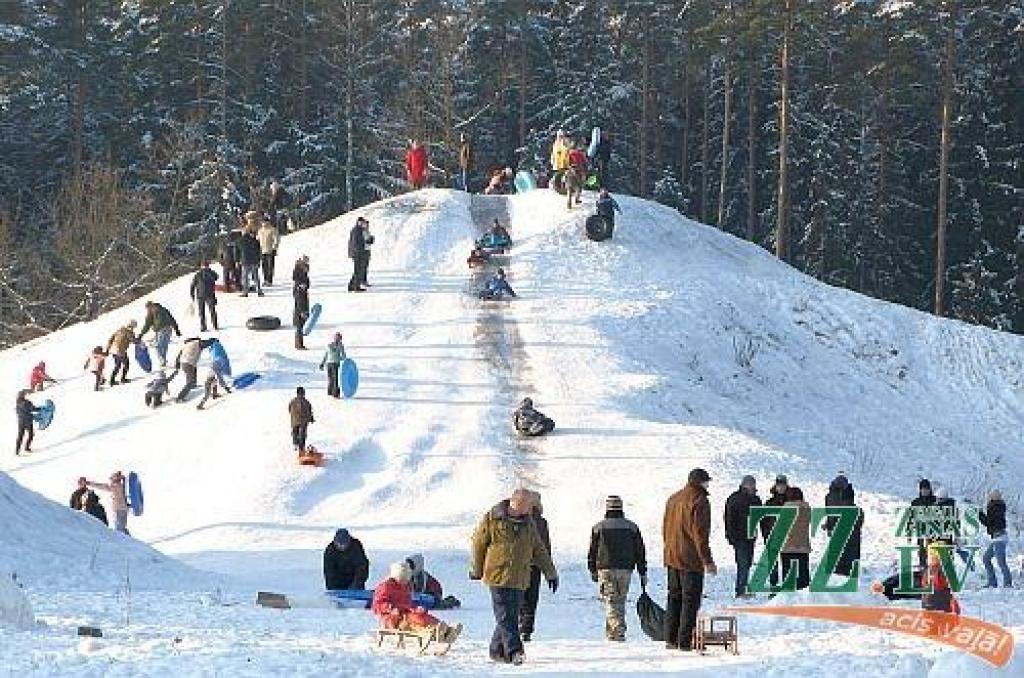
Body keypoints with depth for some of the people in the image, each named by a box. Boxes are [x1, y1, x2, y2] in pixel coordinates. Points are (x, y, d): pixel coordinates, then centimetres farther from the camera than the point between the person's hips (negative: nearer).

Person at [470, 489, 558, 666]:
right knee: (505, 616, -12)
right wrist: (476, 570, 7)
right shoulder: (492, 519, -5)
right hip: (498, 576, -5)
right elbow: (478, 543, 3)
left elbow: (538, 550, 19)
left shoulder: (528, 523, 11)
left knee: (512, 616, 6)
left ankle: (497, 650, 19)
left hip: (519, 578, 5)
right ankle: (514, 651, -19)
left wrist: (550, 573, 18)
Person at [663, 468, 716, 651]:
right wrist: (707, 560, -15)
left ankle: (671, 639, 16)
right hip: (691, 559, -8)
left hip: (672, 558, 8)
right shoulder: (699, 501, -13)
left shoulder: (673, 499, 13)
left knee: (674, 597, 14)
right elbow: (700, 533, -17)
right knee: (690, 600, -4)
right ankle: (685, 641, -7)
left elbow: (665, 529, 19)